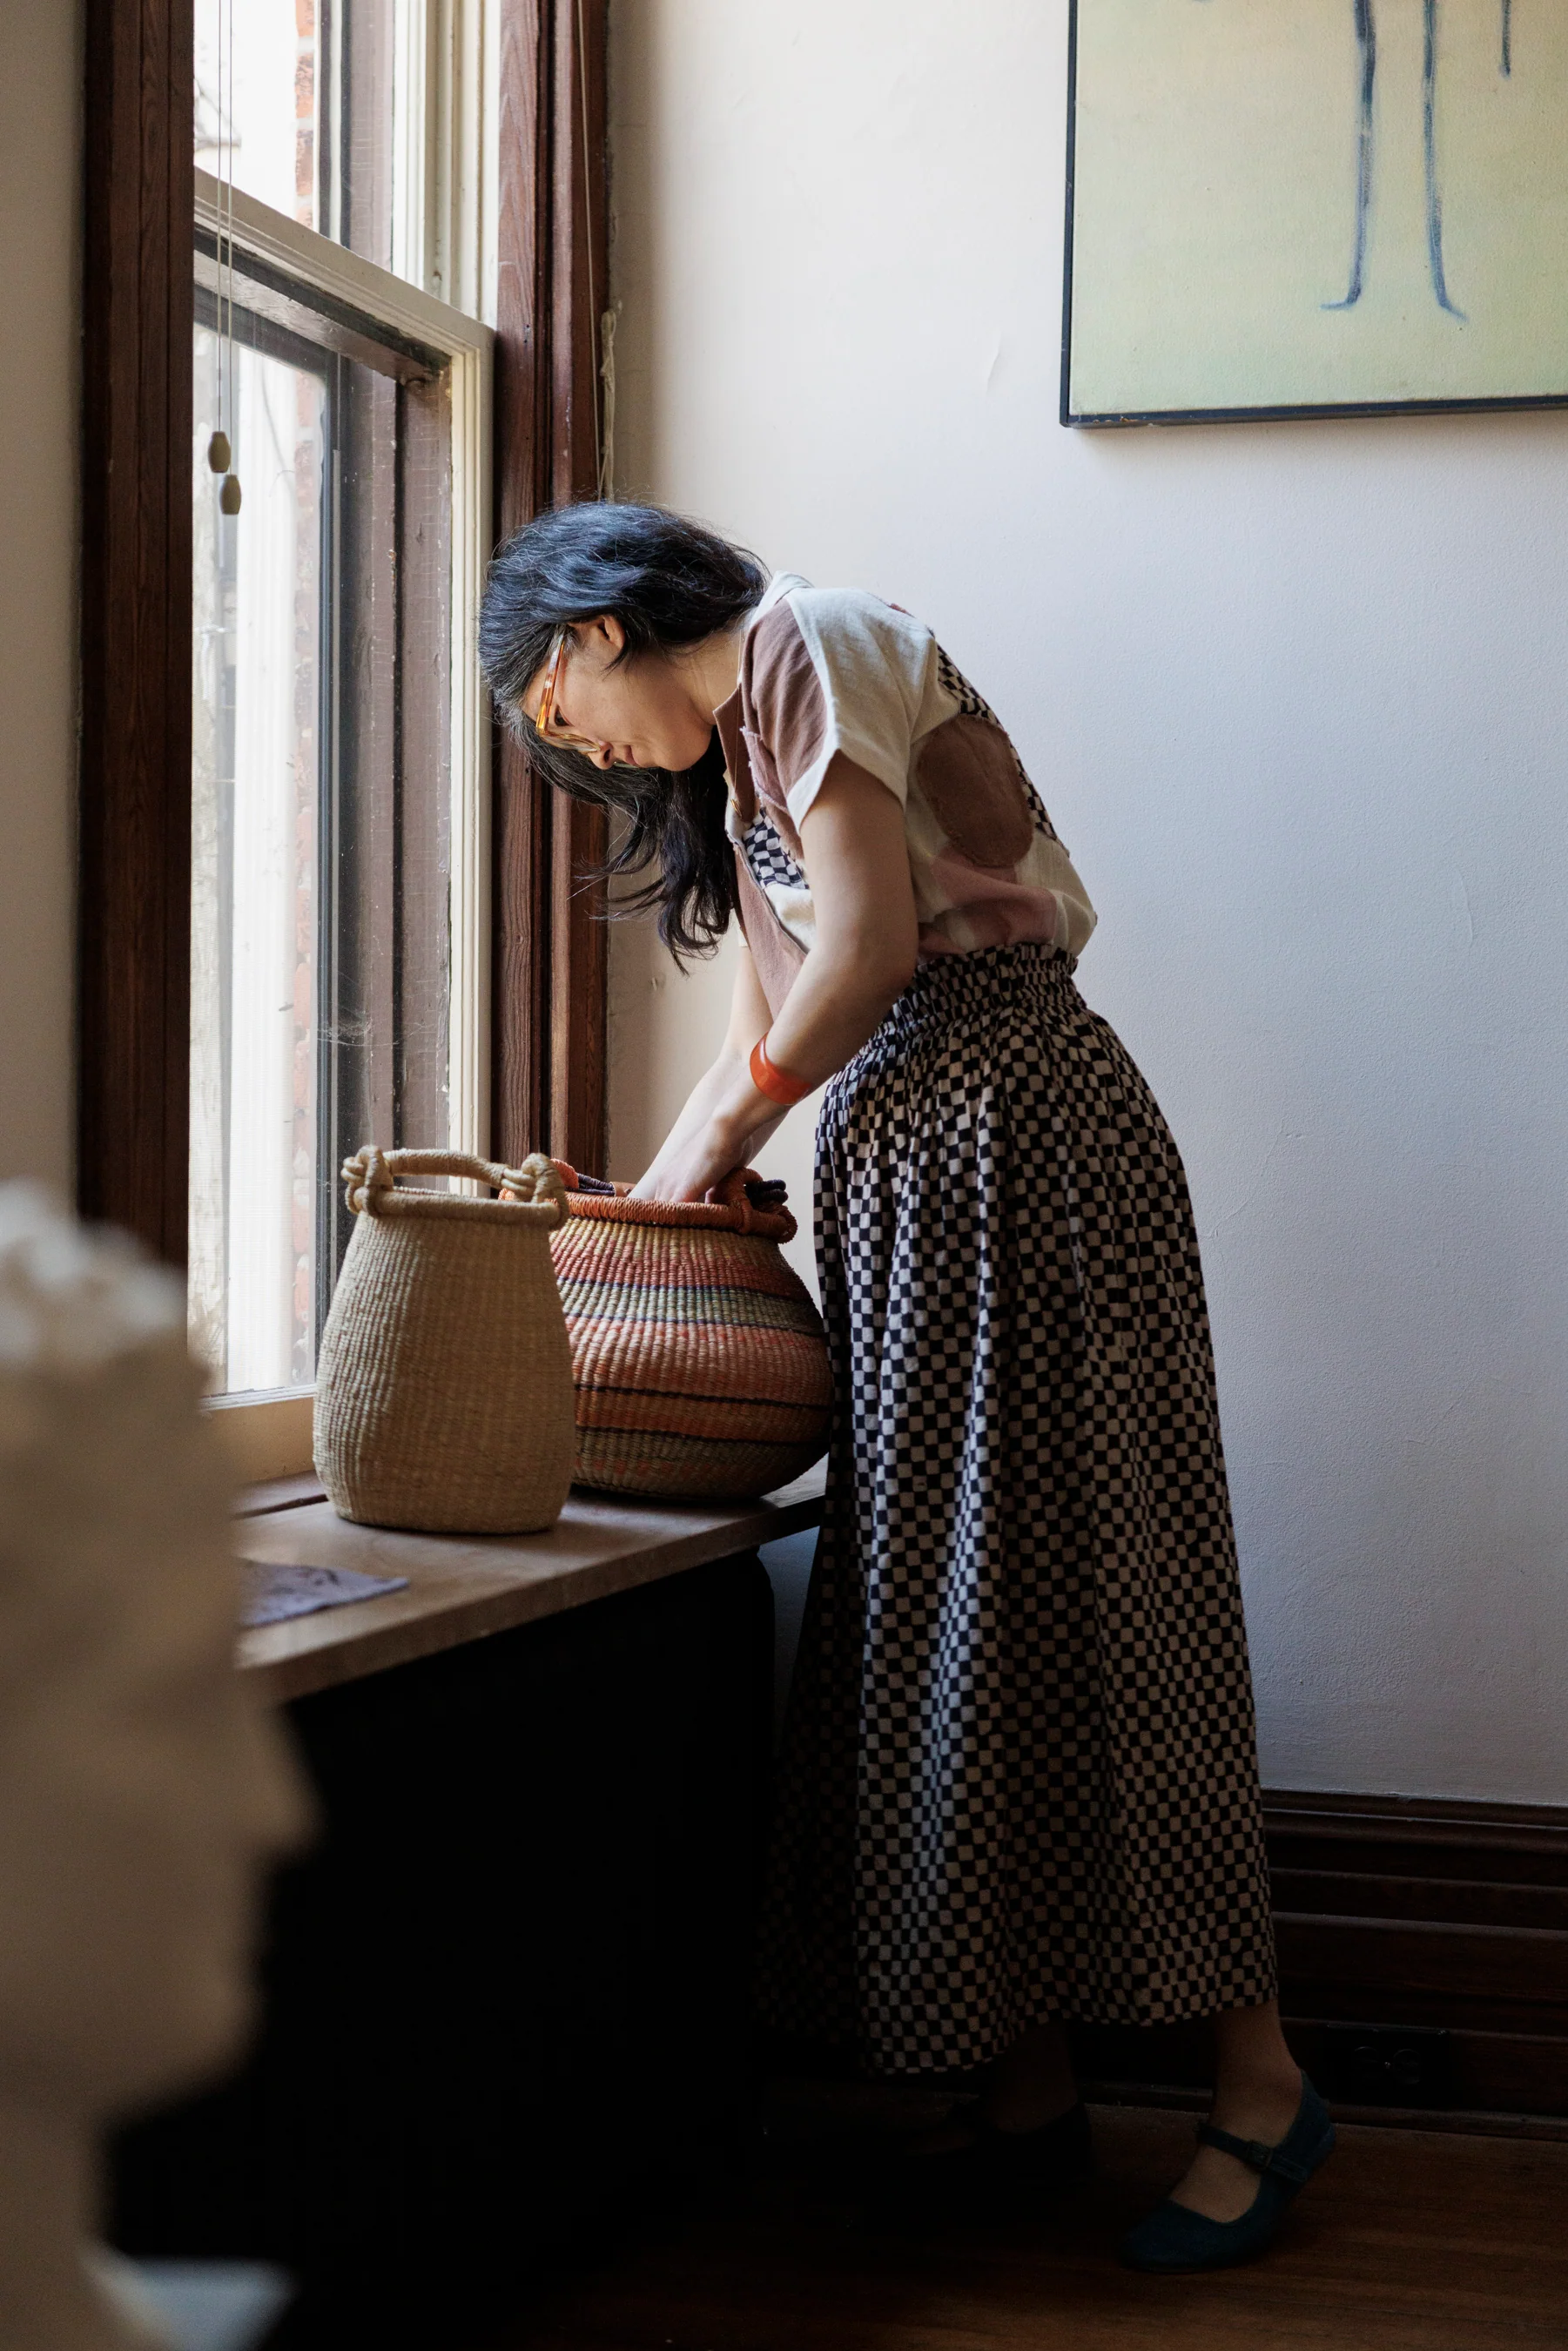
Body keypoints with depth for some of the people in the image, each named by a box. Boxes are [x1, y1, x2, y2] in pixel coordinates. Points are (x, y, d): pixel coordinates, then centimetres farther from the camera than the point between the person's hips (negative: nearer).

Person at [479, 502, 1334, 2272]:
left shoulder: (811, 643, -4)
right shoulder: (729, 765, 24)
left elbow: (872, 944, -12)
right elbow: (758, 1042, 24)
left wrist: (717, 1147, -1)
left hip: (1018, 1130, -9)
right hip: (895, 1181, 9)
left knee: (1077, 1597, -8)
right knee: (941, 1616, 5)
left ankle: (1258, 2083, -1)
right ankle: (1029, 2091, 10)